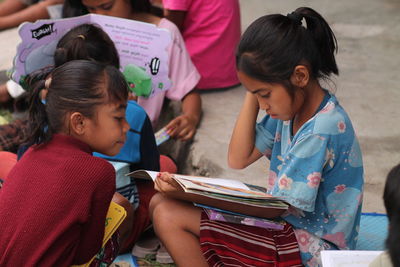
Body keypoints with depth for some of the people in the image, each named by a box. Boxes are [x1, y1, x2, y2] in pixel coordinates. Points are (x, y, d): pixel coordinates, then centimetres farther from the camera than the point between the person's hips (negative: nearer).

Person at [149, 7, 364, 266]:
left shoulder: (322, 131, -24)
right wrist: (254, 93, -3)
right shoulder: (292, 106, 3)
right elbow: (238, 159, 7)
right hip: (284, 221, 10)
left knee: (169, 217, -17)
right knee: (162, 204, 2)